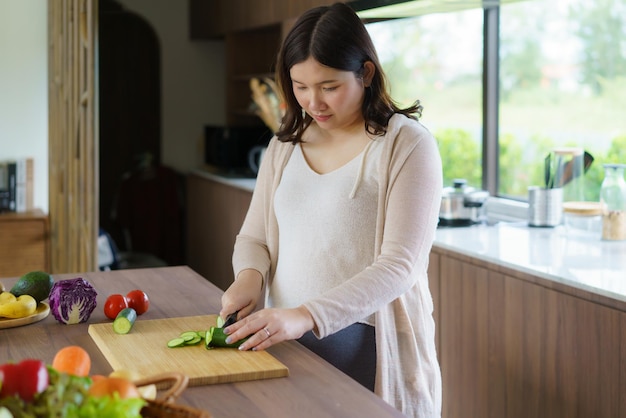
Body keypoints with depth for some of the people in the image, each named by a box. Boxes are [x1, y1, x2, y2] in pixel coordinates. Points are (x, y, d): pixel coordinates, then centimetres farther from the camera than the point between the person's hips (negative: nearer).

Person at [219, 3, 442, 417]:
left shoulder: (407, 145, -9)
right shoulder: (284, 148, 10)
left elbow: (399, 265, -17)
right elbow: (253, 238, 16)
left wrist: (307, 315, -27)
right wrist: (250, 275, -8)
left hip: (370, 348, -5)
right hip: (287, 340, 5)